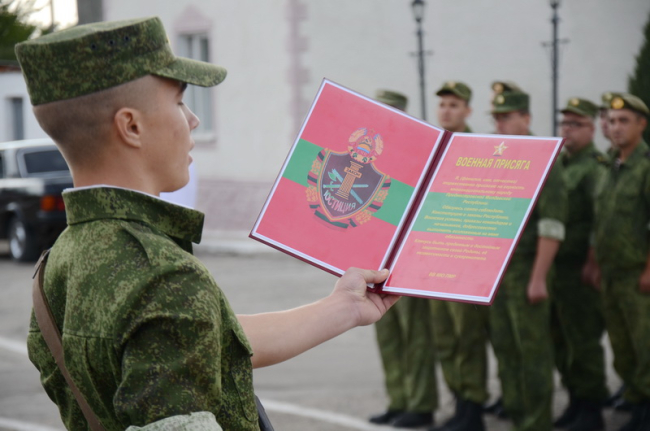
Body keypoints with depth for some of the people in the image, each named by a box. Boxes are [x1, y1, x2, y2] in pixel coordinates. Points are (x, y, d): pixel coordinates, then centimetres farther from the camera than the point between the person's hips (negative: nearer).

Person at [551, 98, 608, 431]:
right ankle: (575, 401, 24)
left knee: (583, 341, -2)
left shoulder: (595, 167, -10)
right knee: (560, 340, 13)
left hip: (579, 269, -8)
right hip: (553, 264, 8)